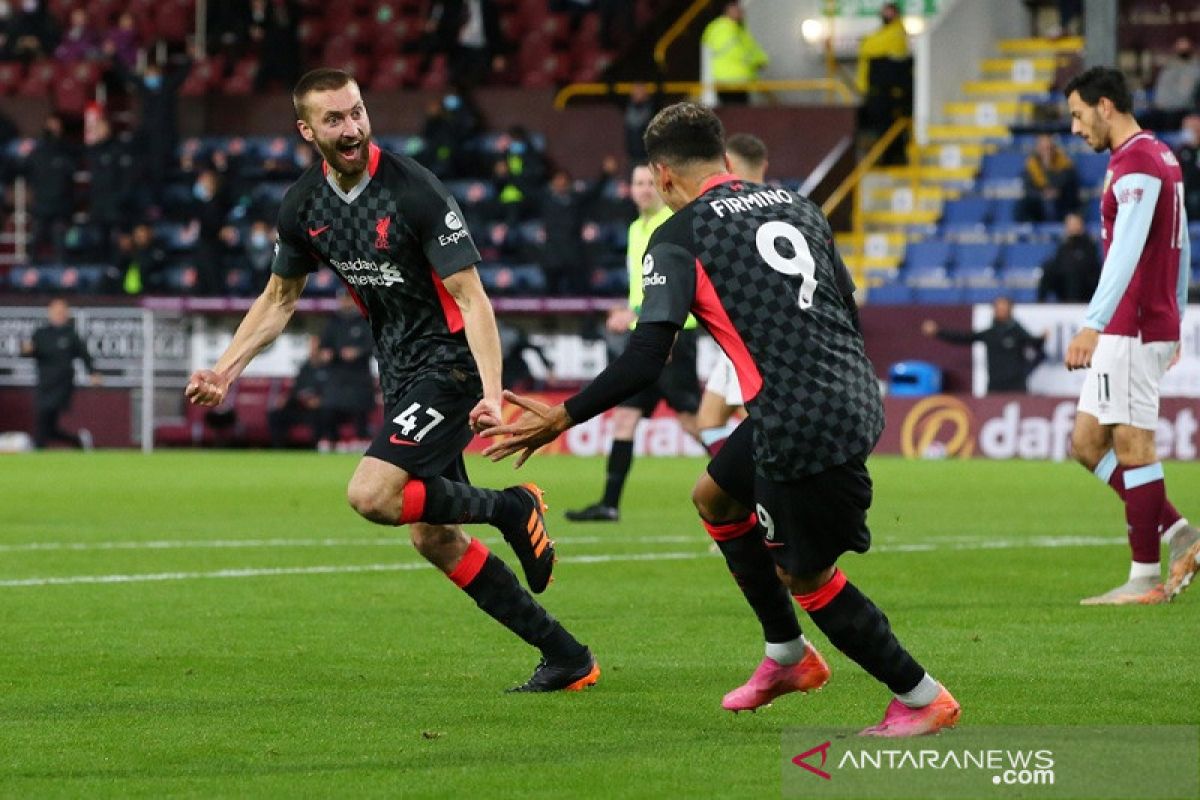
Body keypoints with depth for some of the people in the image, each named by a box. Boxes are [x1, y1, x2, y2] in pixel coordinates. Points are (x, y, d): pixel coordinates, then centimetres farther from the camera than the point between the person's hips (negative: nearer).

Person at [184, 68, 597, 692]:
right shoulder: (303, 206, 2)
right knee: (432, 538, 6)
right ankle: (567, 658, 14)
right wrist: (225, 370, 8)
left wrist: (491, 393, -30)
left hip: (449, 364, -8)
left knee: (371, 495, -24)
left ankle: (509, 507, -2)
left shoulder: (413, 191, -18)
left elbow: (471, 297, -20)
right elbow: (279, 299, 18)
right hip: (400, 374, 8)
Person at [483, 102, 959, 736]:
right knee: (714, 497, 25)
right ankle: (788, 655, 35)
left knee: (803, 574, 8)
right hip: (855, 393, 8)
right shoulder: (794, 205, 14)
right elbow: (848, 308, 17)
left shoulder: (678, 236, -6)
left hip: (800, 422, -8)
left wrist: (561, 418, -5)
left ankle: (922, 699, 13)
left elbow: (645, 359, -14)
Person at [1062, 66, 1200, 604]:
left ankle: (1147, 579, -2)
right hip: (1157, 326, 10)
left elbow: (1126, 251, -26)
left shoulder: (1136, 164, -15)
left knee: (1132, 447, -6)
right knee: (1087, 443, 11)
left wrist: (1093, 324, -32)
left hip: (1133, 328, -10)